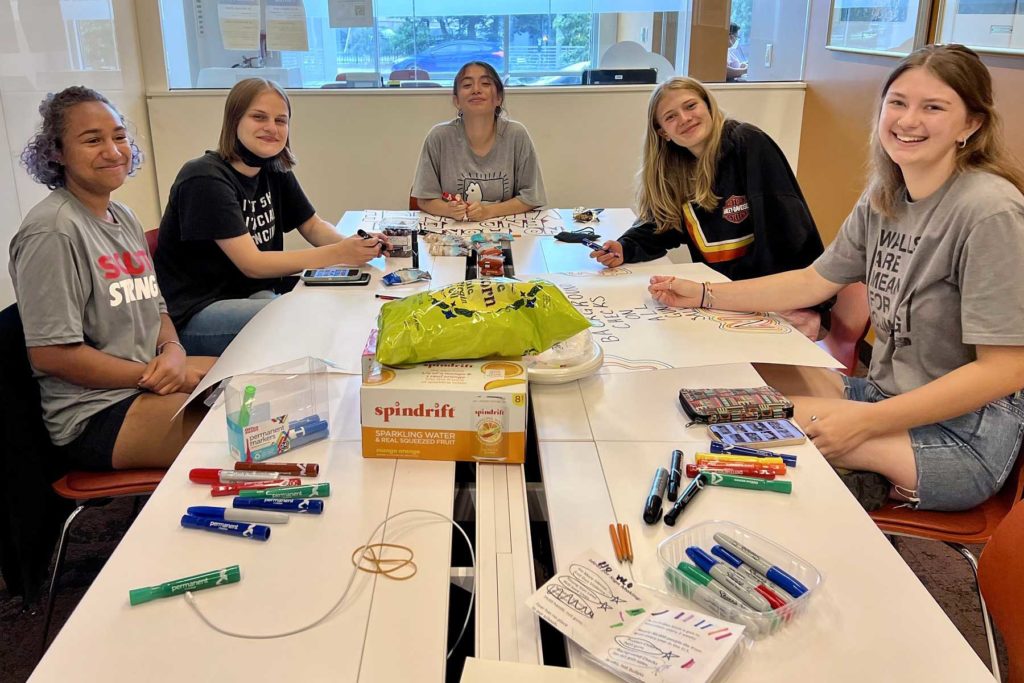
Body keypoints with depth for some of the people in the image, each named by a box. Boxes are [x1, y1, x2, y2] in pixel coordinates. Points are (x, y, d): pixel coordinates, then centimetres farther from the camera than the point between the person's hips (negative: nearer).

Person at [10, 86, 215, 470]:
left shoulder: (124, 218, 11)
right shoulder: (53, 231, -17)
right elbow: (49, 353, -19)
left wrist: (172, 351, -6)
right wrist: (152, 376, -17)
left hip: (152, 379, 9)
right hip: (95, 414, -9)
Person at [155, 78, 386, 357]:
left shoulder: (275, 172, 5)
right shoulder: (205, 179, -17)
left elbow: (313, 227, 11)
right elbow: (252, 264, -22)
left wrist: (354, 245, -13)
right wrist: (337, 254, -28)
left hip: (252, 294, 8)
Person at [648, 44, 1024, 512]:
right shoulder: (885, 197, 3)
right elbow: (814, 282, 12)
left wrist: (865, 422, -26)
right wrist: (703, 295, 7)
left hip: (966, 437, -8)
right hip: (888, 395, 8)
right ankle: (857, 478, 6)